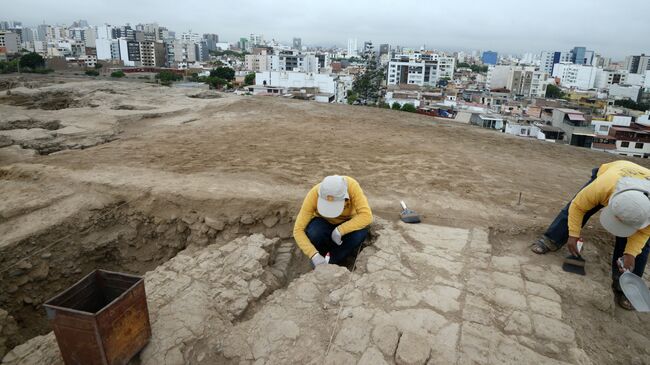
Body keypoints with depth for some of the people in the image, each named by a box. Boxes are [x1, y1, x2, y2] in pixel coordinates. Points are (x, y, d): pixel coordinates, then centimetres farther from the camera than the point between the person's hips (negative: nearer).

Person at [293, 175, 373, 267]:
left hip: (346, 223, 1)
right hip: (323, 222, 0)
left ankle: (330, 263, -10)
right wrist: (314, 255, -41)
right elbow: (298, 229, -31)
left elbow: (366, 216, -37)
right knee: (314, 234, -34)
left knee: (360, 232, -32)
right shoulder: (314, 194, -32)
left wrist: (339, 230, -41)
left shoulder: (351, 185, -33)